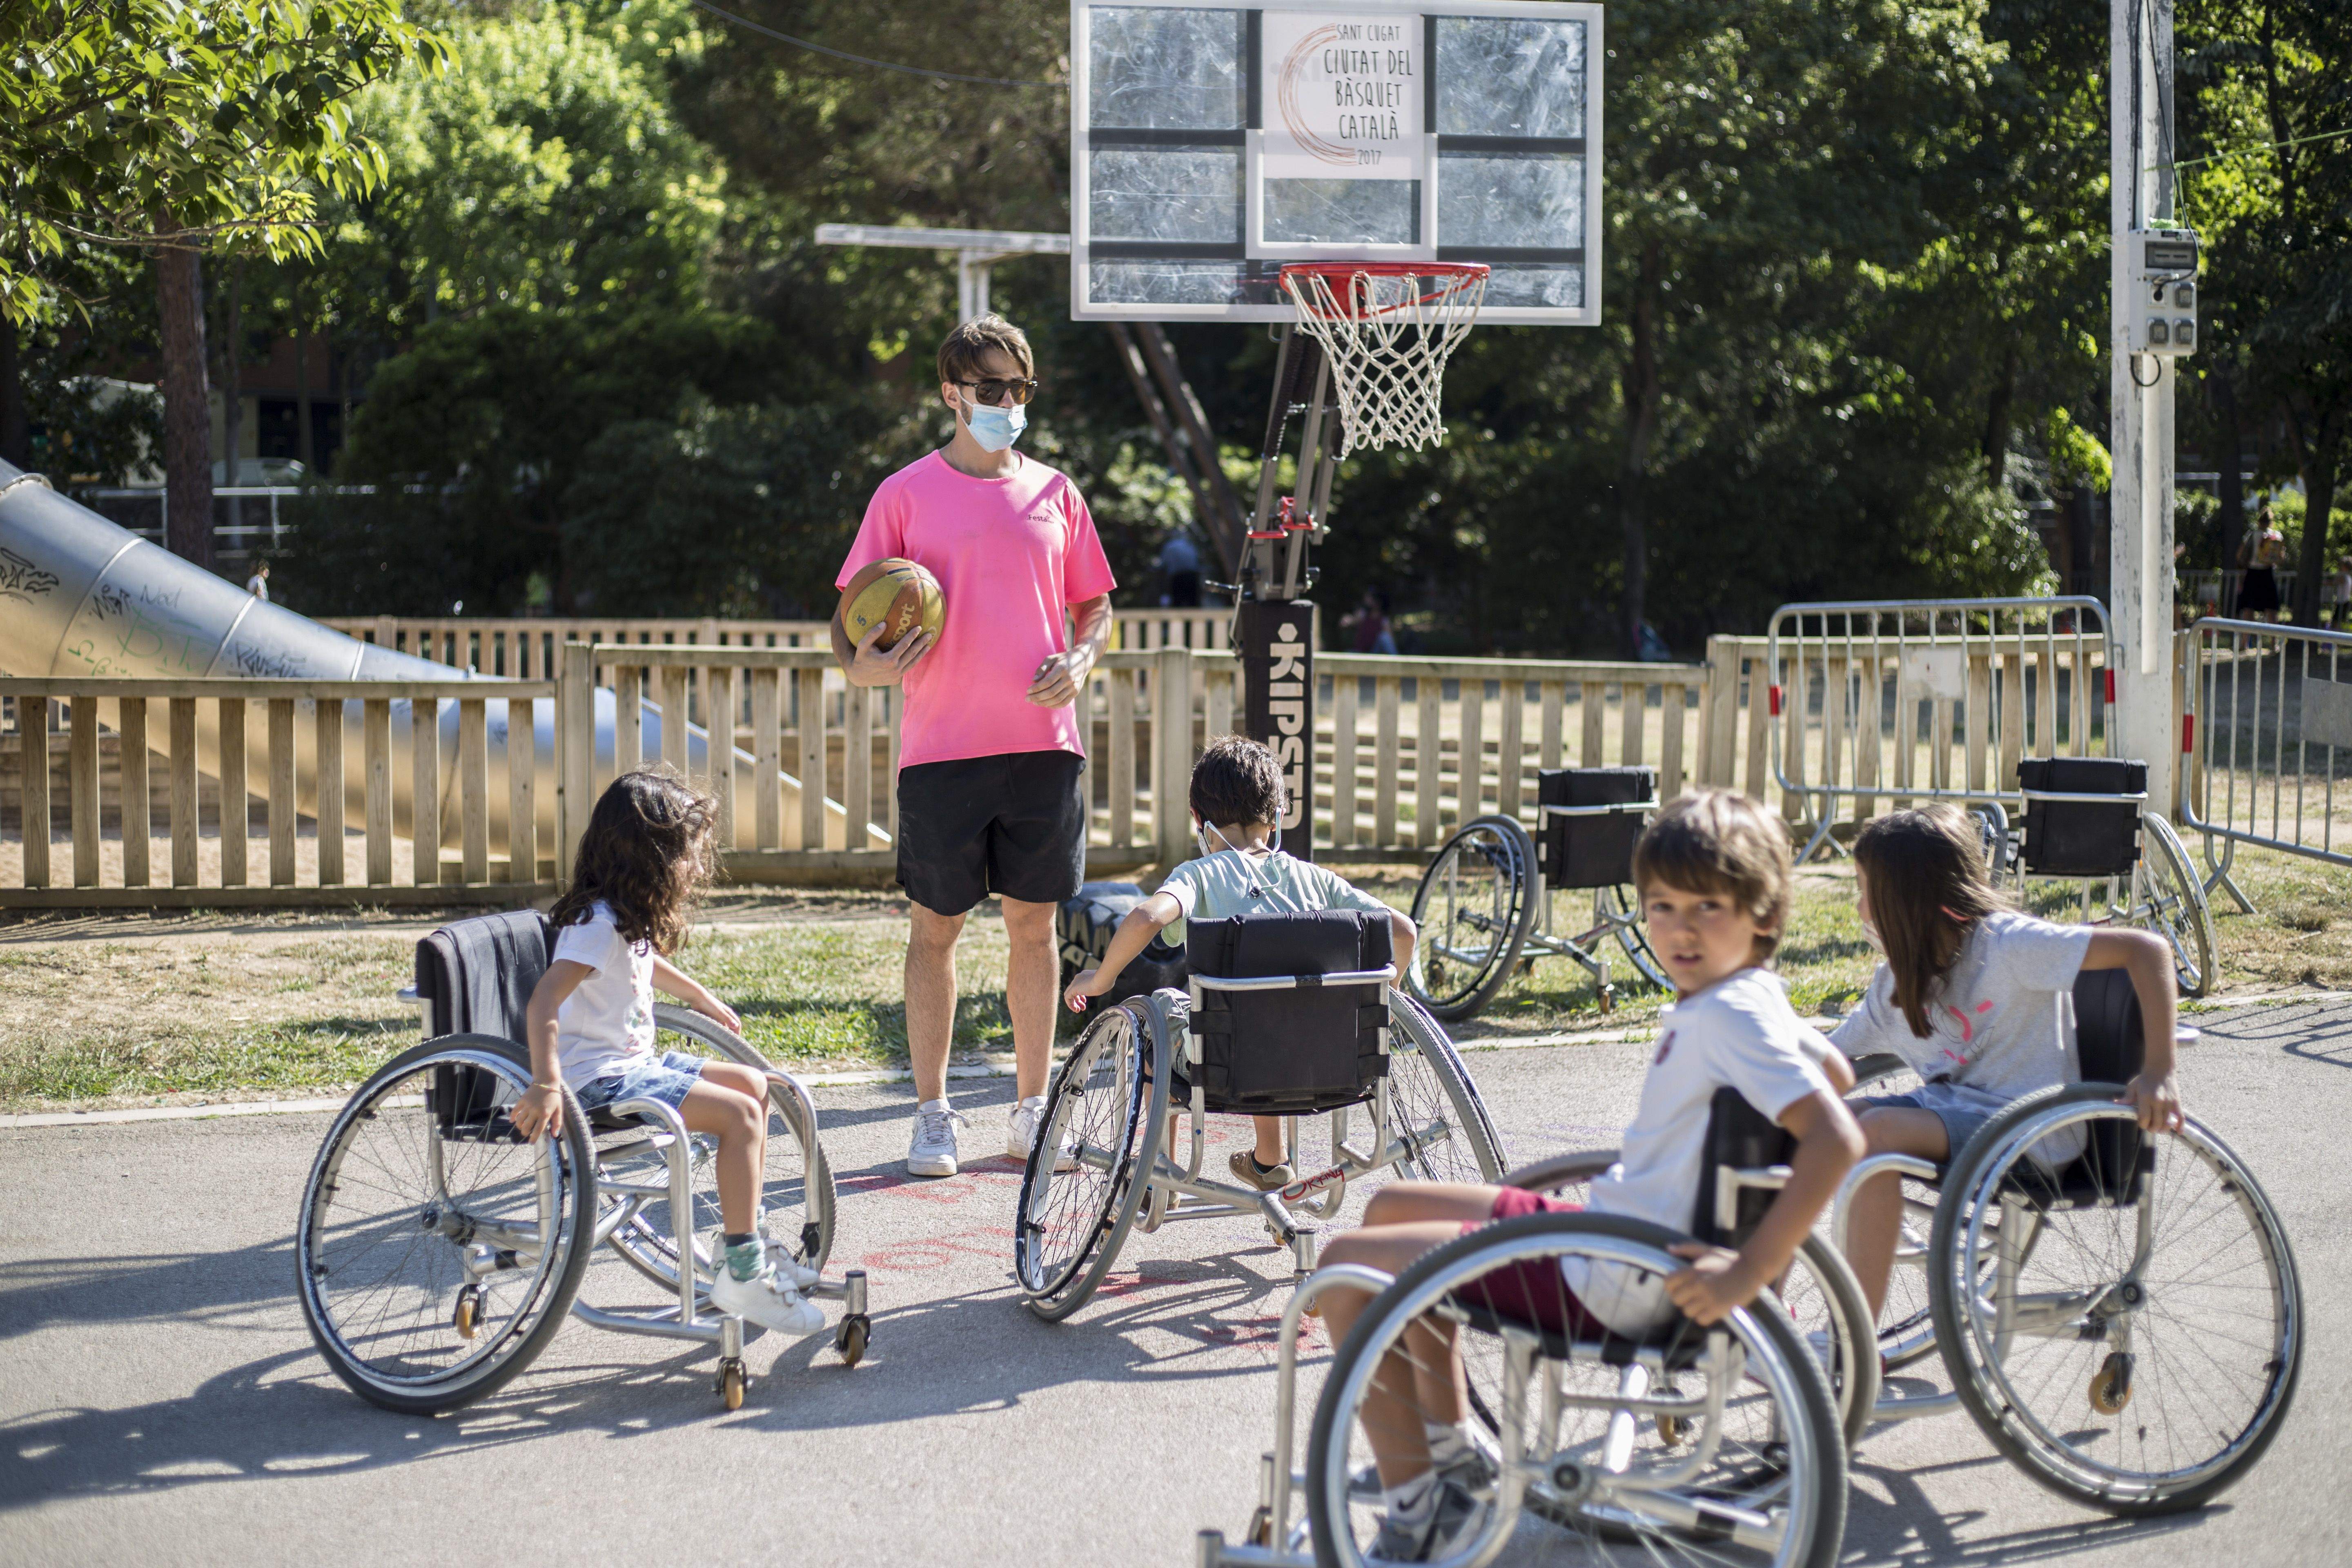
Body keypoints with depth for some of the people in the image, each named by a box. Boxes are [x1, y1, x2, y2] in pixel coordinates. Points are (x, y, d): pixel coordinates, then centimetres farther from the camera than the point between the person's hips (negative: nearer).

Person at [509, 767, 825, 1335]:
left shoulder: (632, 919, 11)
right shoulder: (599, 924, -21)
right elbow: (543, 1002, -33)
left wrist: (703, 999, 48)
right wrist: (546, 1086, -43)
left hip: (634, 1063, 11)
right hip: (599, 1079, -11)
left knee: (753, 1084, 12)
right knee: (740, 1114, -18)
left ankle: (752, 1239, 16)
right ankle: (742, 1274, -16)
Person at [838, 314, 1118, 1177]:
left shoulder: (1053, 493, 11)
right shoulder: (907, 494, 3)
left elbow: (1095, 605, 19)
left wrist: (1080, 661, -2)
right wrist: (873, 663, -18)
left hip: (1043, 742, 3)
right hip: (942, 748, -2)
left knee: (1034, 922, 7)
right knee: (935, 927, 2)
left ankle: (1033, 1108, 17)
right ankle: (932, 1114, 12)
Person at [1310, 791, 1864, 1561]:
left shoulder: (1732, 1019, -23)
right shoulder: (1746, 1000, 5)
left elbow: (1837, 1140, -34)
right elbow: (1833, 1071, 24)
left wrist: (1750, 1271, -35)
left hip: (1608, 1287, -10)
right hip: (1606, 1233, 11)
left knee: (1347, 1268, -8)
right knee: (1391, 1207, 25)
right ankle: (1451, 1453, 32)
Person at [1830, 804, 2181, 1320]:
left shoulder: (2005, 944, -14)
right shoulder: (1896, 981, 10)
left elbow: (2147, 949, -19)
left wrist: (2158, 1072, -27)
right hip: (1947, 1106, 8)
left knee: (1876, 1131, -31)